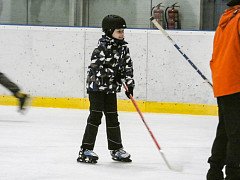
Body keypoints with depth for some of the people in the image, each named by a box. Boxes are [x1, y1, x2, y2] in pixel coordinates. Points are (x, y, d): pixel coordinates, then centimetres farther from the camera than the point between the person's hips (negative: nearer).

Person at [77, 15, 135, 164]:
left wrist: (129, 84, -1)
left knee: (112, 117, 12)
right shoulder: (102, 47, -17)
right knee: (95, 116, -10)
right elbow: (96, 66, -24)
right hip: (97, 86, -7)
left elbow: (128, 66, 9)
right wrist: (114, 74, -24)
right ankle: (86, 150, -8)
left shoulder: (123, 48, 6)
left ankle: (116, 149, 21)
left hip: (111, 89, 7)